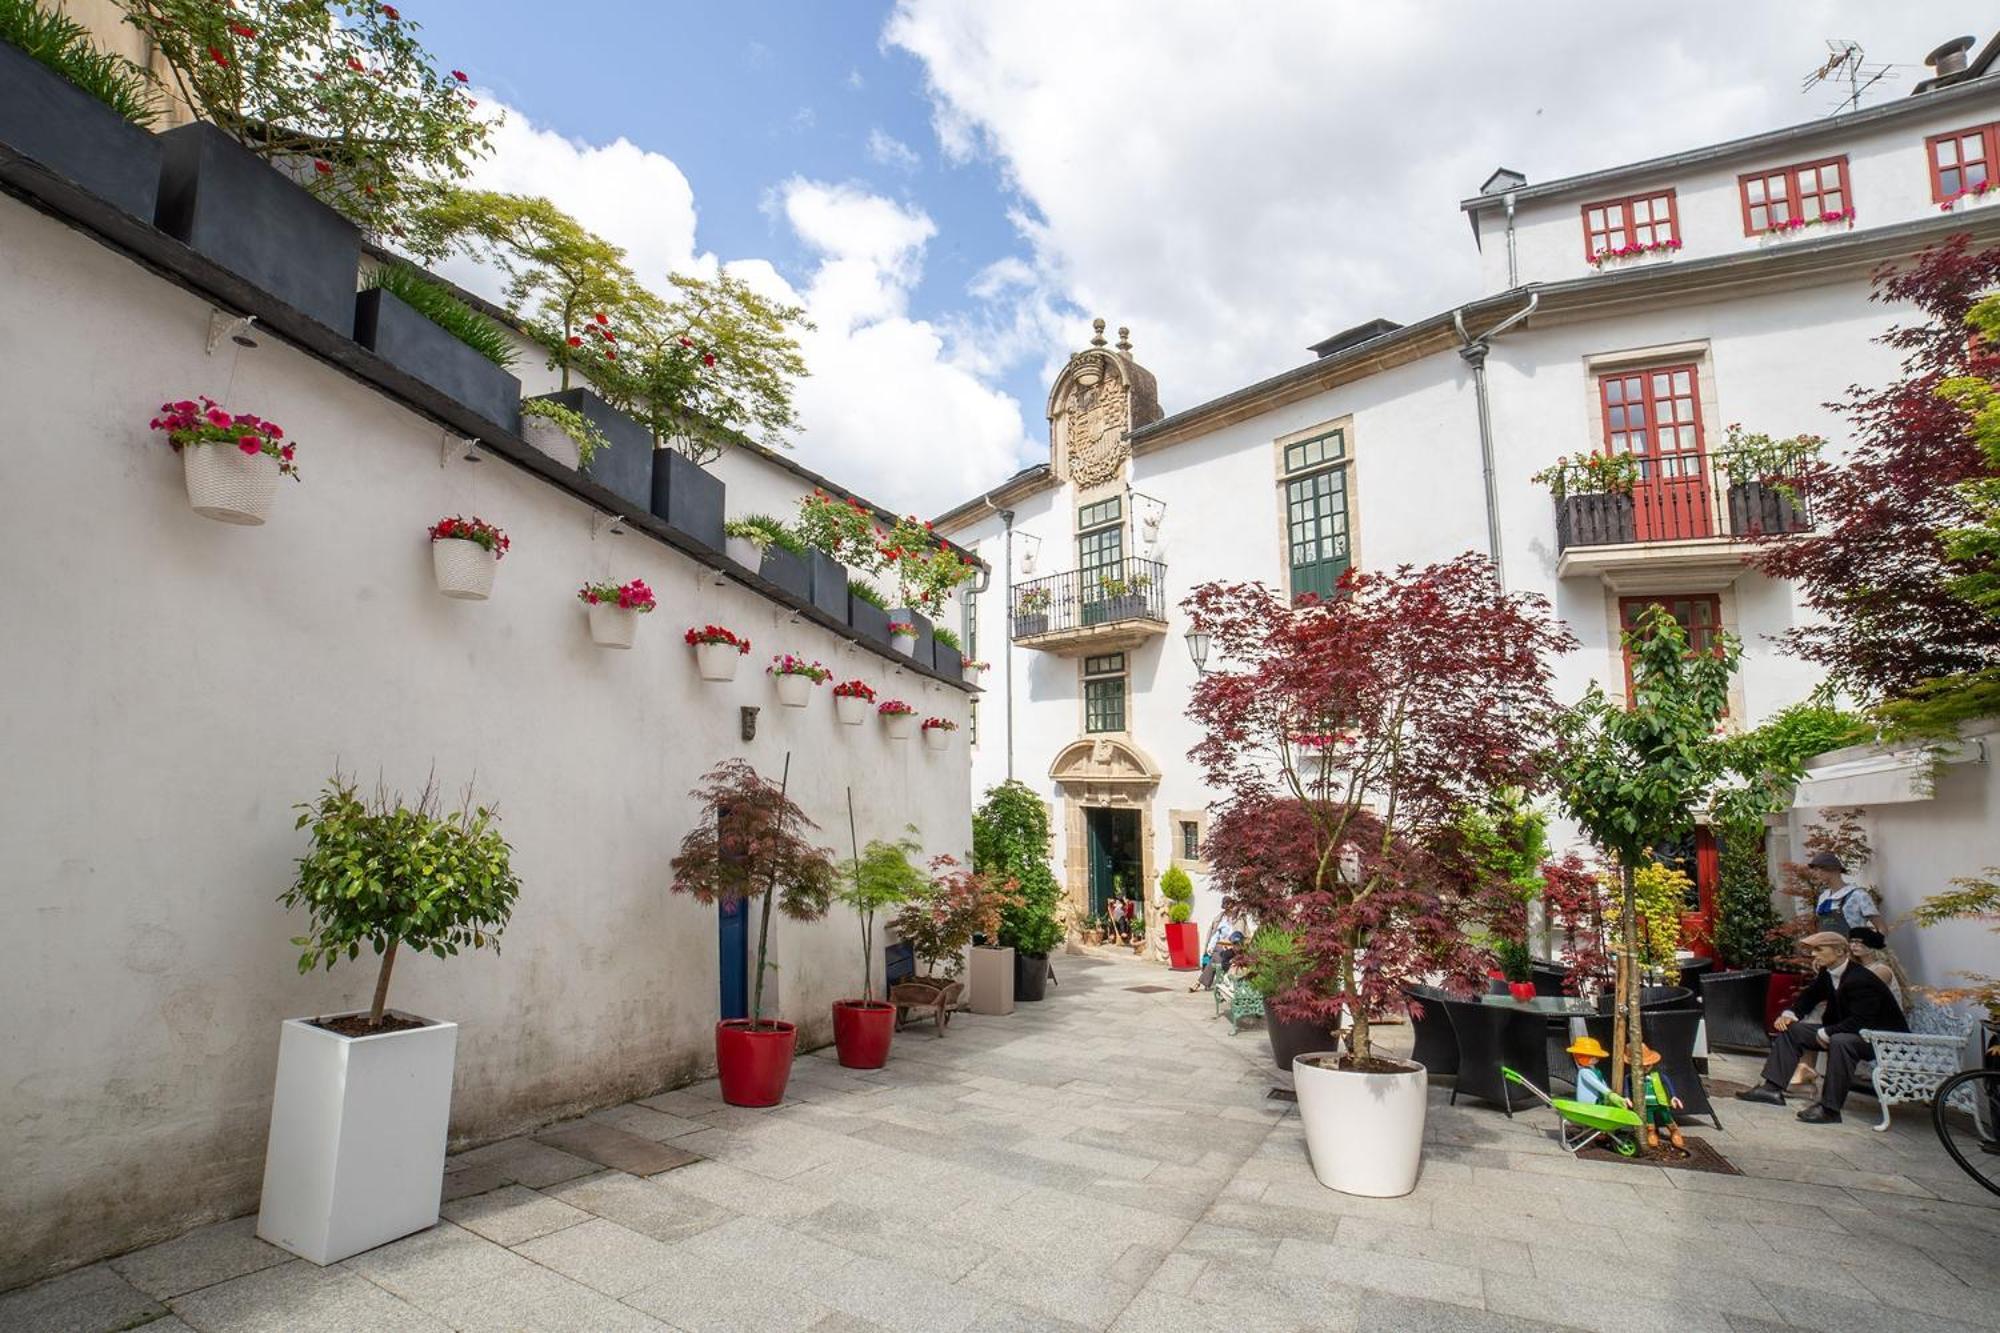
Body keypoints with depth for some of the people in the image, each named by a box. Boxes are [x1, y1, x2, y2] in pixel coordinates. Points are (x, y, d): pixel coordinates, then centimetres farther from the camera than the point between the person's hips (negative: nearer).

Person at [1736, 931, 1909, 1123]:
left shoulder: (1862, 980, -25)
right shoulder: (1827, 974, 1)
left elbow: (1860, 1022, -31)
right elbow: (1809, 995, 14)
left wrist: (1825, 1034, -22)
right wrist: (1789, 1013, -4)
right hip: (1844, 1030, 10)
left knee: (1840, 1041, -38)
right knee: (1791, 1030, 1)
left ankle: (1829, 1108, -31)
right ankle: (1772, 1088, -3)